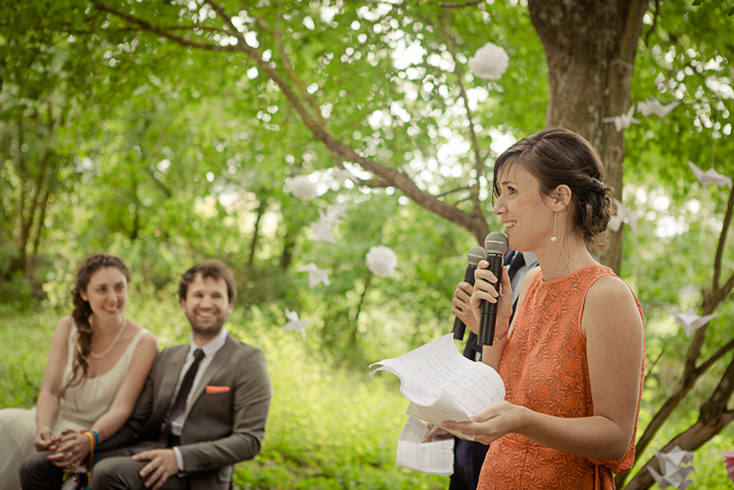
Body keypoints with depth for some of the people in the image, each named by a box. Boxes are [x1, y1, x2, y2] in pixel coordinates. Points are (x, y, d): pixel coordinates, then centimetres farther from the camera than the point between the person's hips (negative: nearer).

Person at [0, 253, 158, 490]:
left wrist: (88, 440, -35)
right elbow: (50, 391, -3)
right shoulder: (68, 327, 4)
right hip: (55, 421, 4)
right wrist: (44, 429, -25)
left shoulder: (143, 343, -8)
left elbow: (121, 408, -15)